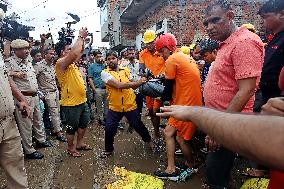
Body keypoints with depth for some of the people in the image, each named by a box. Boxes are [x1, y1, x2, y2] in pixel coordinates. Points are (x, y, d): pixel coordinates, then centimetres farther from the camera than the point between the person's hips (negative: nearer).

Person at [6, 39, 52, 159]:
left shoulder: (29, 63, 14)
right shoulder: (10, 62, -11)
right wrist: (14, 74, -29)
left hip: (35, 96, 8)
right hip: (24, 97, -8)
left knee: (38, 120, 20)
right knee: (26, 125, 1)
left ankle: (41, 140, 38)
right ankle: (29, 151, 13)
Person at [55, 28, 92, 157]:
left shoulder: (71, 63, 11)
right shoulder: (61, 63, -16)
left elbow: (79, 52, 22)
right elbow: (75, 53, -32)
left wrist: (83, 38, 8)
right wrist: (80, 37, -19)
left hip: (82, 101, 9)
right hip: (71, 103, -9)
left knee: (84, 123, 22)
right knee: (72, 127, 8)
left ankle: (80, 143, 40)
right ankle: (71, 148, 29)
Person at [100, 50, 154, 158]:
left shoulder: (126, 70, 4)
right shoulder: (105, 73, -9)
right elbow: (118, 85, -23)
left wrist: (141, 82, -7)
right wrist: (137, 82, -24)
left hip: (130, 105, 2)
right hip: (114, 107, -2)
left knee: (138, 125, 12)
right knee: (109, 129, -2)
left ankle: (148, 140, 41)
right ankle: (108, 149, 27)